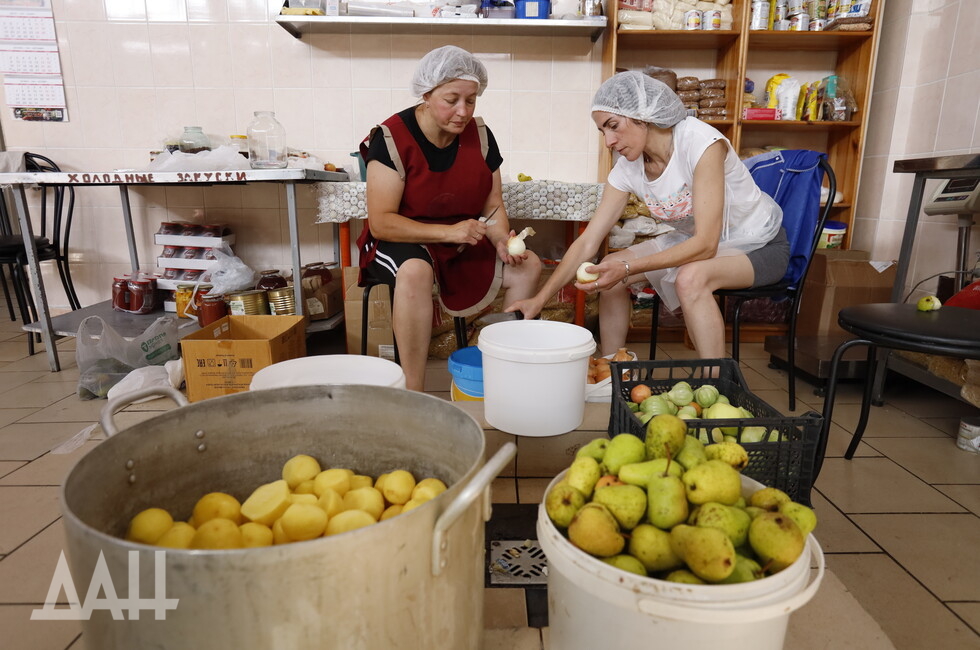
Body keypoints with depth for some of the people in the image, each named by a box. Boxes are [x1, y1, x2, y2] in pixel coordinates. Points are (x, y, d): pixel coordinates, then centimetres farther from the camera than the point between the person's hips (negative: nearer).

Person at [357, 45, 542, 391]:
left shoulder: (480, 135, -1)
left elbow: (493, 206, 4)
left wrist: (502, 240, -18)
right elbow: (381, 222, -19)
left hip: (464, 246, 5)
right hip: (402, 243, -5)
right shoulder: (392, 138, -16)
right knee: (415, 271, -38)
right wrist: (448, 232, -29)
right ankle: (413, 393, -28)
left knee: (528, 265, -13)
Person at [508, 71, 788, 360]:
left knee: (691, 278, -36)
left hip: (760, 245, -6)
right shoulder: (628, 168, -10)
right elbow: (587, 242, -11)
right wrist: (540, 298, -19)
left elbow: (706, 245, -32)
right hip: (695, 240, 6)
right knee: (609, 271, -6)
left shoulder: (702, 143, -29)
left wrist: (628, 267, -39)